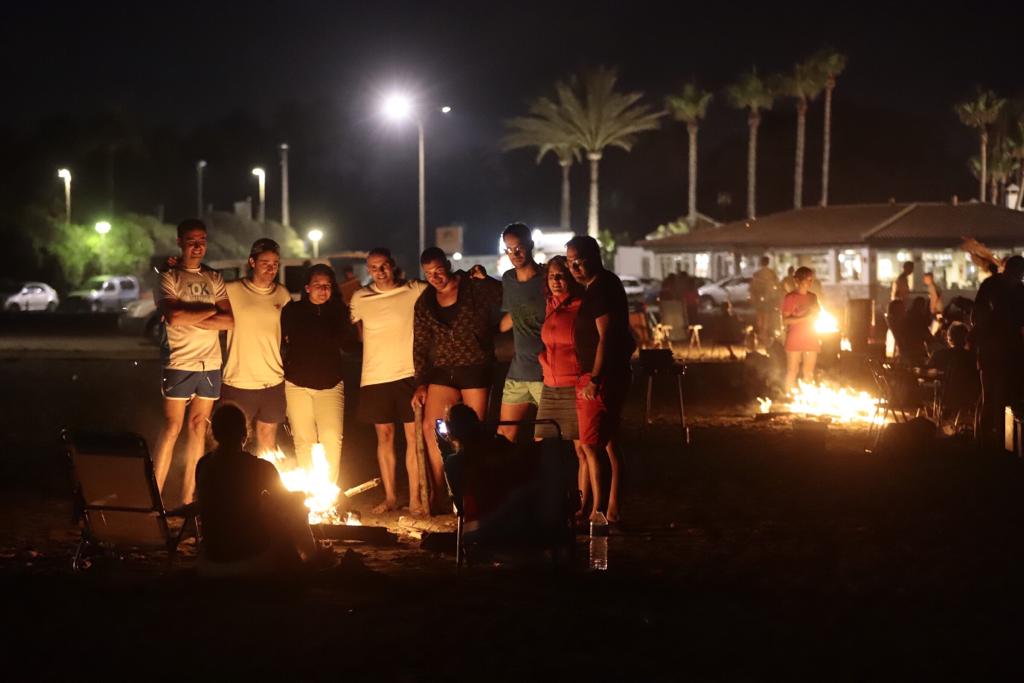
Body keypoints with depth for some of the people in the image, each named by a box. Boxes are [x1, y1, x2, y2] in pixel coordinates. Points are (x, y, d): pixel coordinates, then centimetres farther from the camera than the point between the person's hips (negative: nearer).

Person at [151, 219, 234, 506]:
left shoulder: (214, 279, 12)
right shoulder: (169, 278, -1)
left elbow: (229, 320, 1)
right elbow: (173, 316, -18)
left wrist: (192, 319, -11)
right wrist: (211, 310, -7)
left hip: (210, 364, 5)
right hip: (179, 363, -5)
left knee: (198, 427, 7)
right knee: (172, 428, -7)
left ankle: (188, 498, 11)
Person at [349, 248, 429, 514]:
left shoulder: (416, 291, -2)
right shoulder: (360, 298, 5)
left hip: (409, 373, -2)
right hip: (375, 377, 2)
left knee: (414, 435, -2)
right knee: (384, 435, 7)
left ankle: (415, 498, 3)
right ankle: (390, 497, 15)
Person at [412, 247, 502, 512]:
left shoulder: (477, 288, -3)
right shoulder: (424, 303, 10)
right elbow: (420, 346, 11)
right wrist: (421, 384, 5)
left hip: (476, 370, -4)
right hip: (443, 372, 4)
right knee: (431, 427, -9)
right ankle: (436, 494, -3)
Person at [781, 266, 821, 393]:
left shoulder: (812, 297, 11)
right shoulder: (790, 298, -5)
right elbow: (785, 320, -12)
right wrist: (804, 317, -20)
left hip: (811, 340, 5)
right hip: (795, 340, -5)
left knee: (809, 373, 7)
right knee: (792, 371, -2)